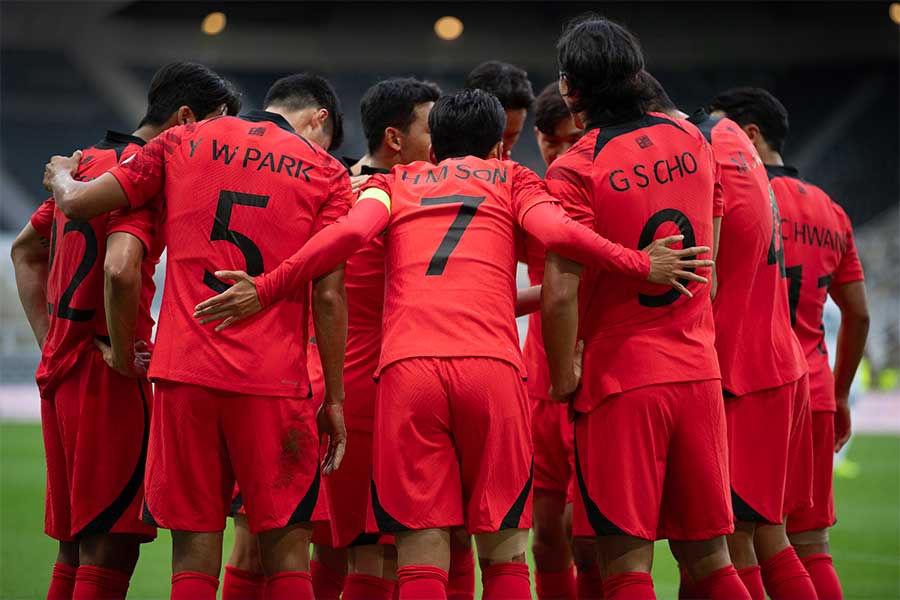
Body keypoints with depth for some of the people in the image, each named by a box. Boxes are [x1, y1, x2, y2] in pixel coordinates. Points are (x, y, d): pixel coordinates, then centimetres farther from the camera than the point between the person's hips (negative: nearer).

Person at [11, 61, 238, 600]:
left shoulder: (87, 163, 16)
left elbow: (26, 252, 27)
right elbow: (120, 268, -30)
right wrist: (124, 355, -16)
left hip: (59, 370, 9)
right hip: (106, 380, -9)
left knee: (75, 551, 14)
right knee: (110, 551, -7)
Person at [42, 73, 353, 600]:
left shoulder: (184, 143, 12)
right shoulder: (325, 173, 5)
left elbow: (79, 204, 10)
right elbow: (329, 295, -1)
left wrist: (60, 176, 33)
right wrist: (335, 399, 4)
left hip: (184, 372, 2)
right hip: (276, 382, -2)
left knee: (194, 552, 5)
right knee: (286, 554, 4)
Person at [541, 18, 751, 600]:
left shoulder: (574, 170, -10)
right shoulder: (691, 141, 8)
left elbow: (561, 295, -18)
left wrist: (563, 378, -6)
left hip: (620, 380, -5)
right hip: (699, 375, 5)